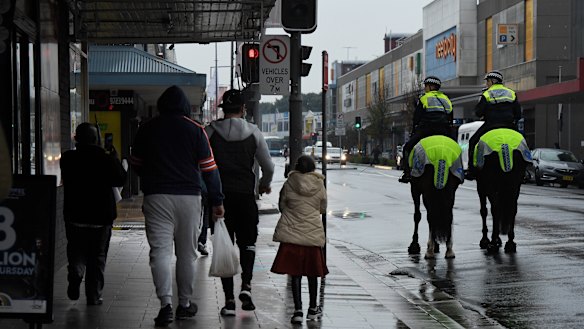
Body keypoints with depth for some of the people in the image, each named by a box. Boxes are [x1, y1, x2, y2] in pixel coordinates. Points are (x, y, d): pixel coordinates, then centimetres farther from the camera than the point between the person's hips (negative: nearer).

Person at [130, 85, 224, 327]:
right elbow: (209, 168, -1)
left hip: (156, 197, 0)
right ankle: (185, 304, 19)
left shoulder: (146, 129, 6)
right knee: (187, 253, 11)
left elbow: (136, 164, 17)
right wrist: (217, 201, 5)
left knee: (160, 251, -3)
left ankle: (166, 303, -17)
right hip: (189, 197, 0)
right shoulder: (195, 130, 0)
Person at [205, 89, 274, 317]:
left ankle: (229, 299, 3)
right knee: (247, 242, 16)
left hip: (220, 195, 0)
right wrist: (265, 185, 27)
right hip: (245, 195, 0)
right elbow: (268, 166, 7)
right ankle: (246, 285, -7)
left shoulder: (210, 131, 1)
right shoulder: (253, 133, 3)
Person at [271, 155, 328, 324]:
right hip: (313, 233, 1)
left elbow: (282, 206, 7)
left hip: (291, 233, -1)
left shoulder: (289, 184, -4)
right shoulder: (319, 185, -1)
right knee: (312, 273, 13)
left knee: (295, 273, 2)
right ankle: (313, 309, 24)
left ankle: (298, 310, -5)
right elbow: (323, 208, 10)